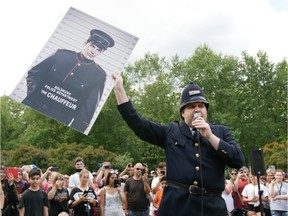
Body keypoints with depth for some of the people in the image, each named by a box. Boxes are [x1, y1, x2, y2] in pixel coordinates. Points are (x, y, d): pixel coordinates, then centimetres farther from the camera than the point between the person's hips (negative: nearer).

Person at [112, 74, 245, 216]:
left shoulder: (221, 131, 12)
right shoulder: (171, 132, 12)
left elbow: (239, 160, 0)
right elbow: (137, 124, 7)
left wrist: (210, 136, -6)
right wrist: (119, 88, 3)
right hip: (175, 204, 0)